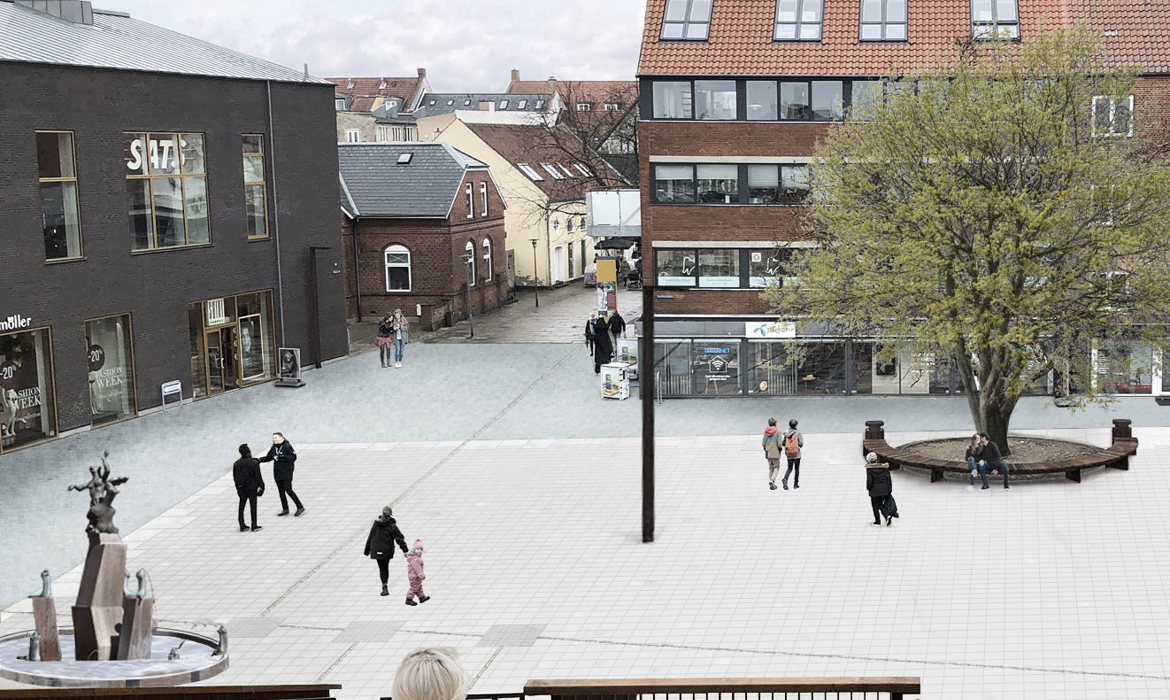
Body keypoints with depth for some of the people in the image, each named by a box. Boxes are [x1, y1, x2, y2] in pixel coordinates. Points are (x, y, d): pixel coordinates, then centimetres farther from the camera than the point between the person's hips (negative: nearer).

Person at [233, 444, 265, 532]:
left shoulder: (236, 464, -2)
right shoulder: (254, 462, -14)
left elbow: (235, 477, 4)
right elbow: (258, 476, -12)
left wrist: (238, 488, 13)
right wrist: (261, 486, -1)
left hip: (241, 489, 3)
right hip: (252, 488, -3)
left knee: (241, 507, 12)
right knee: (253, 506, 4)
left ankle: (242, 525, 13)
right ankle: (254, 526, 6)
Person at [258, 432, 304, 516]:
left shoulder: (287, 446, -11)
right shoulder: (274, 447, 7)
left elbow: (293, 457, -15)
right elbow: (268, 457, 15)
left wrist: (282, 457, -24)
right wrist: (260, 460, 0)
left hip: (287, 473, -7)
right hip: (277, 473, 7)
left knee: (288, 490, -11)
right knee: (281, 491, 10)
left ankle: (300, 507, -2)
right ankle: (285, 509, 20)